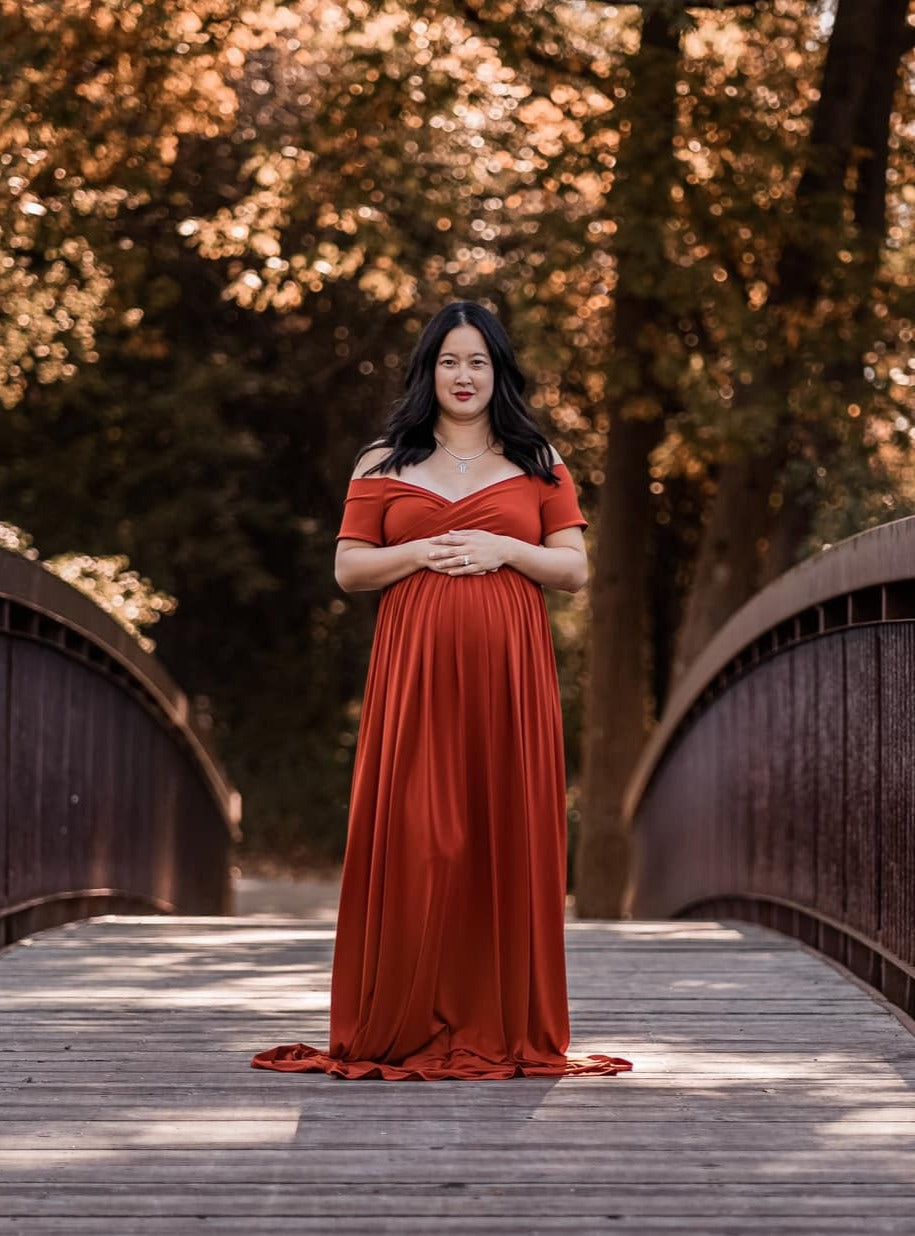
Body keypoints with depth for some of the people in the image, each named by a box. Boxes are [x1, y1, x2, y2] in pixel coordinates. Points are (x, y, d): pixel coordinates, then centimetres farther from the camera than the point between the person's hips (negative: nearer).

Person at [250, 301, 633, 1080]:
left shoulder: (539, 463, 13)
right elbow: (348, 569, 7)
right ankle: (406, 1030, 0)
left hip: (508, 672, 1)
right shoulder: (385, 465, 12)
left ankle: (508, 1030, 4)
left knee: (506, 834, -2)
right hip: (415, 672, 0)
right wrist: (424, 553, -9)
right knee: (411, 838, -6)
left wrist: (503, 550, -8)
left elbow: (575, 570, 8)